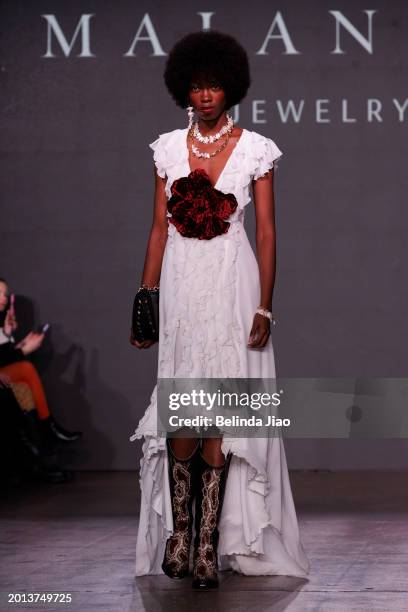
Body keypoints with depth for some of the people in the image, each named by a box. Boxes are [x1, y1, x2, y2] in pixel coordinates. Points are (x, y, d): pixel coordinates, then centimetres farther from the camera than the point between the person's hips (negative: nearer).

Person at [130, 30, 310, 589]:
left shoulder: (255, 149, 0)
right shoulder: (168, 147, 8)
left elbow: (268, 231, -1)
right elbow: (159, 229, 9)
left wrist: (264, 307, -7)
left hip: (233, 282, -2)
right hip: (181, 284, 2)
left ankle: (211, 539, 2)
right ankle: (179, 528, 11)